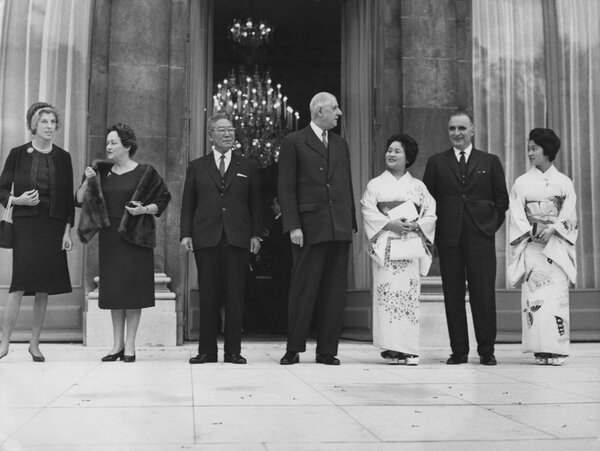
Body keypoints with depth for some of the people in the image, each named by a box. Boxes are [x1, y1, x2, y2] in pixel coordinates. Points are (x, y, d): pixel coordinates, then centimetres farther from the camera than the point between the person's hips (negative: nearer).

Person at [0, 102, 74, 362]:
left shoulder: (63, 157, 8)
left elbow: (69, 198, 8)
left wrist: (67, 231, 2)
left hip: (53, 227, 2)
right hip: (25, 225, -2)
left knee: (44, 288, 4)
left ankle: (35, 343, 13)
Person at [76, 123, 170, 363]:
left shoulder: (145, 173, -2)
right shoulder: (101, 171, 9)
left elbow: (163, 200, 2)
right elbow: (80, 200, 6)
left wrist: (144, 210, -14)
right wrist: (88, 181, -10)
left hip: (134, 236, -4)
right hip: (109, 237, 4)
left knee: (133, 288, -3)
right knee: (113, 289, 5)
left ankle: (130, 345, 4)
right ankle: (117, 343, 13)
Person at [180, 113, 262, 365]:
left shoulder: (247, 168, 13)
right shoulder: (197, 167, 13)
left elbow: (255, 204, 11)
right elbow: (188, 204, 10)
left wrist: (255, 234, 1)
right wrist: (186, 234, 0)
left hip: (238, 239, 0)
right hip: (206, 239, 0)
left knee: (235, 296, 0)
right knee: (208, 296, 1)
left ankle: (233, 351, 7)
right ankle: (207, 350, 8)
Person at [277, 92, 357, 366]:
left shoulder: (341, 144, 18)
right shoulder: (294, 142, 1)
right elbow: (286, 188, -4)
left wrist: (352, 222, 11)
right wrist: (293, 226, -12)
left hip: (340, 229, 5)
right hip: (310, 228, -5)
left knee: (334, 292, 5)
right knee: (303, 291, -2)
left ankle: (327, 351, 12)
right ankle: (294, 349, 9)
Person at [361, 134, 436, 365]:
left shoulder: (418, 186, 15)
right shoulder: (375, 185, 11)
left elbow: (430, 214, 8)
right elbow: (369, 212, 0)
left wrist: (416, 225, -10)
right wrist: (390, 223, -14)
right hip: (385, 246, -1)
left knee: (410, 294, -4)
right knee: (387, 293, -8)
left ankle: (409, 349, -1)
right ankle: (391, 348, -6)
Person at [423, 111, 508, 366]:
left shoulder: (490, 162, 10)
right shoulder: (436, 163, 10)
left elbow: (502, 199, 11)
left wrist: (492, 226, 3)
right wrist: (434, 231, 2)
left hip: (481, 237, -1)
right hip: (448, 238, 1)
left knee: (484, 294, -2)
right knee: (453, 295, 2)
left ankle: (486, 351, 7)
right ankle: (459, 351, 10)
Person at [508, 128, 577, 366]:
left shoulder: (564, 182, 10)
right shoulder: (521, 183, 11)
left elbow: (569, 215, 1)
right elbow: (517, 216, 2)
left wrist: (551, 229, -16)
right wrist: (533, 230, -15)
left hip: (557, 246, 0)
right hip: (531, 246, 0)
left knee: (557, 293, -8)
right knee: (534, 294, -8)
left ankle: (557, 349, -5)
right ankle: (541, 349, -6)